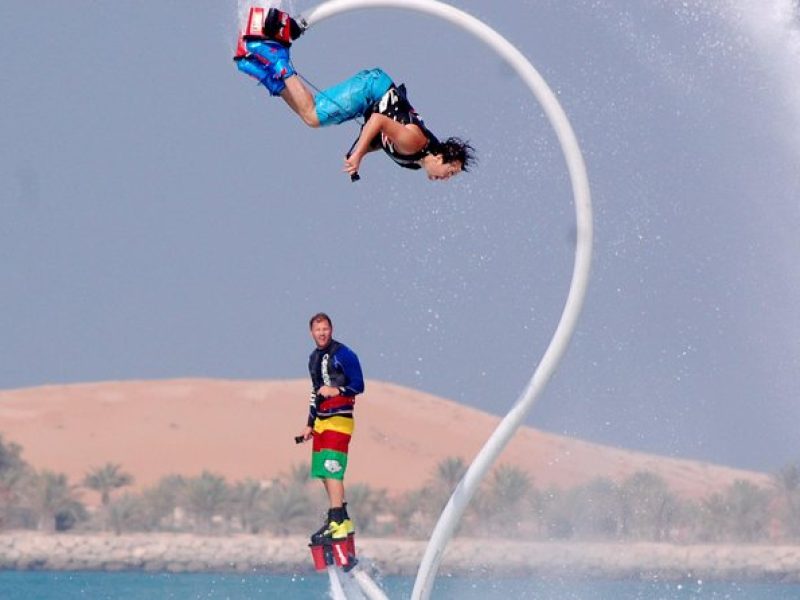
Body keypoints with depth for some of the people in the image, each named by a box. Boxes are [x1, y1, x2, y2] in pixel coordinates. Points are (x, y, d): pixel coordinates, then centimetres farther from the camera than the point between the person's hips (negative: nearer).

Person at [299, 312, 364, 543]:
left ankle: (337, 523, -18)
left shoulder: (343, 355, -7)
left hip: (339, 420, -9)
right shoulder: (314, 358, 18)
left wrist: (337, 391, -28)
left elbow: (358, 385, -11)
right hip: (321, 421, 9)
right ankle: (342, 520, 16)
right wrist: (309, 424, 27)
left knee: (332, 470, -16)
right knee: (324, 472, 8)